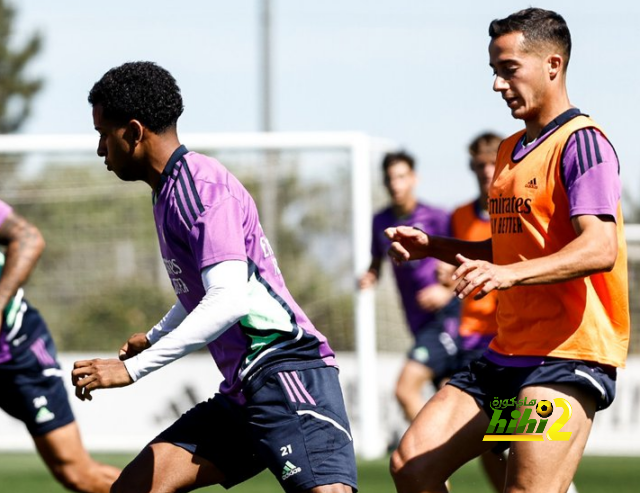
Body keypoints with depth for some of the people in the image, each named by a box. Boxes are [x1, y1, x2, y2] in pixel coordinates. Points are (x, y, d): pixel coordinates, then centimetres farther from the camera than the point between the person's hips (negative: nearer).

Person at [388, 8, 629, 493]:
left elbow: (600, 248, -24)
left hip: (569, 356, -9)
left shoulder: (580, 142, -10)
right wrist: (432, 247, 16)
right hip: (508, 354, 9)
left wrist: (509, 273, -37)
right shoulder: (510, 150, 19)